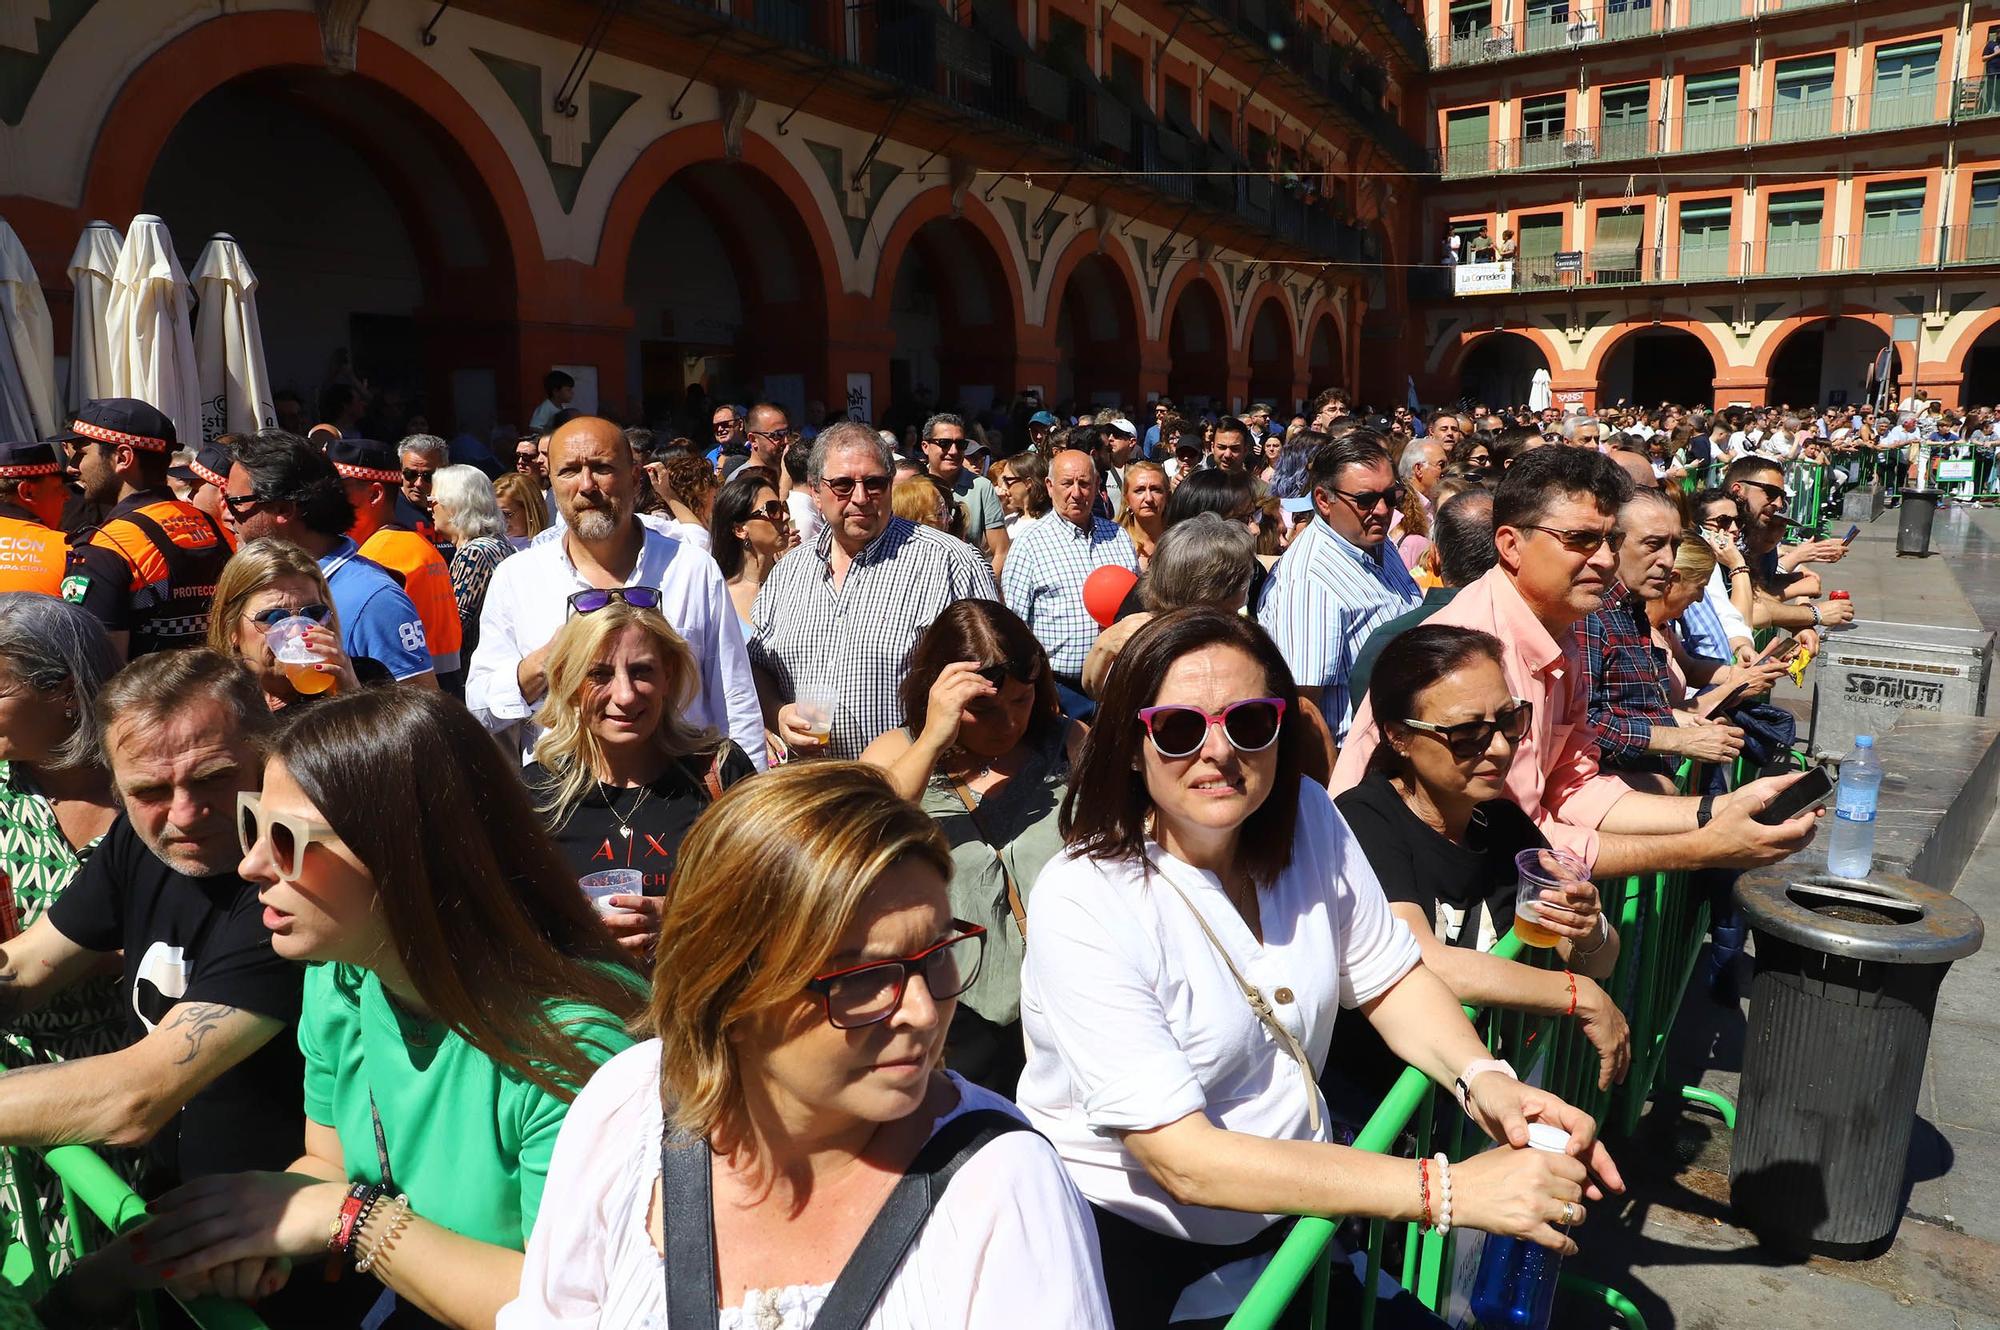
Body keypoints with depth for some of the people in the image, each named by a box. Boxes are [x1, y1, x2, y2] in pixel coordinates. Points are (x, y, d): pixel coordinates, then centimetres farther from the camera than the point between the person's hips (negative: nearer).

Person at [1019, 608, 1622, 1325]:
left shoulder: (1307, 817, -6)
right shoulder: (1083, 903, -25)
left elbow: (1390, 978, 6)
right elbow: (1183, 1159, -28)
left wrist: (1482, 1076, -16)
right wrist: (1448, 1190, -32)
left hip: (1298, 1209, 6)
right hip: (1133, 1248, -5)